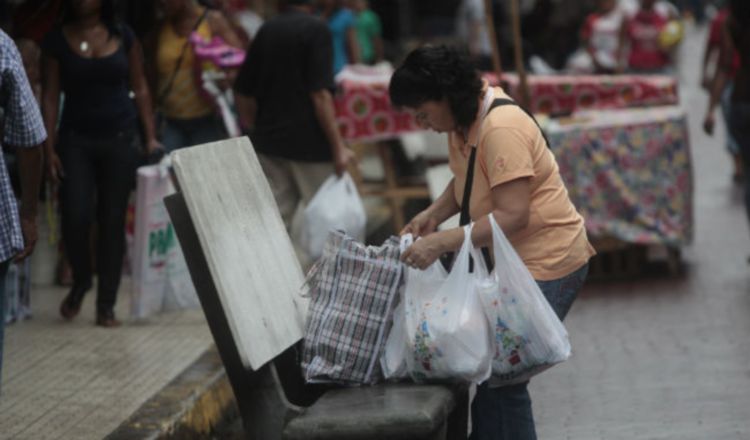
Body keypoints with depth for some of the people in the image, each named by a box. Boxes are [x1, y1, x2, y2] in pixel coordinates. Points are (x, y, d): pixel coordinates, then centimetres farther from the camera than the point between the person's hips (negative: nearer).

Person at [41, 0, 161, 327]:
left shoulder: (122, 36, 3)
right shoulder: (57, 40, 0)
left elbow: (140, 89, 8)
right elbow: (50, 96, 0)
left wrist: (150, 137, 2)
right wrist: (49, 148, -6)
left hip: (120, 139, 1)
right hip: (76, 140, -1)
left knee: (112, 221, 2)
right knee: (75, 217, -9)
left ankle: (106, 304, 11)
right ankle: (80, 281, 20)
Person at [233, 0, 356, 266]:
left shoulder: (267, 30, 8)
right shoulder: (316, 29, -11)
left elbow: (243, 92, 11)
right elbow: (319, 94, -18)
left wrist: (256, 133, 21)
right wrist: (338, 146, -15)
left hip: (269, 144, 6)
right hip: (310, 145, -6)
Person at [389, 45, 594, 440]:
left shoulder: (501, 130, -24)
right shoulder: (463, 122, 5)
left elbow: (513, 215, -28)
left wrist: (441, 243, -30)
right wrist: (432, 214, 1)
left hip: (547, 264, -9)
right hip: (511, 261, 9)